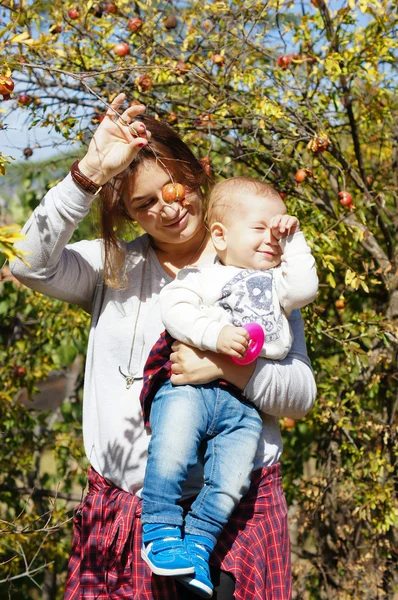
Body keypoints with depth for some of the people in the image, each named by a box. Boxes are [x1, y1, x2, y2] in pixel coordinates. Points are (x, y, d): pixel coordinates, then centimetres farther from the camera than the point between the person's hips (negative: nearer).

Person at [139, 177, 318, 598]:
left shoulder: (274, 283, 29)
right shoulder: (203, 276, 12)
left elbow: (304, 287, 11)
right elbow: (174, 307, -4)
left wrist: (294, 240, 18)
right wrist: (214, 333, -18)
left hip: (243, 403, 4)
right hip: (189, 385, -4)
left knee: (232, 478, -13)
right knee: (172, 454, -24)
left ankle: (197, 544, -2)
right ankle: (160, 532, -11)